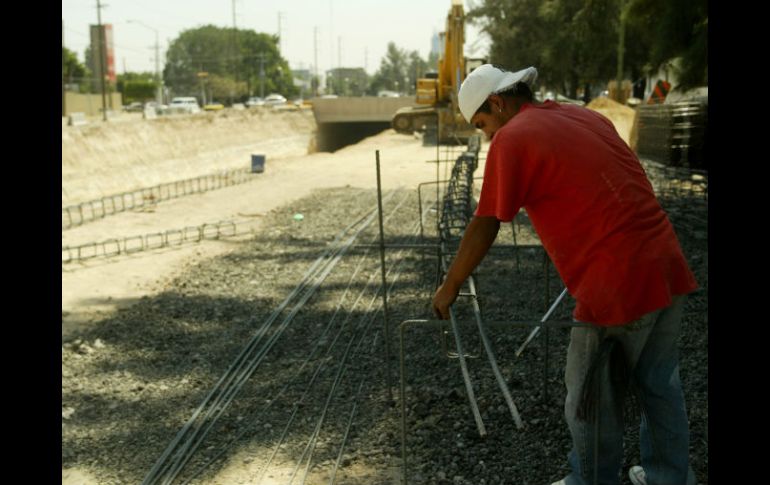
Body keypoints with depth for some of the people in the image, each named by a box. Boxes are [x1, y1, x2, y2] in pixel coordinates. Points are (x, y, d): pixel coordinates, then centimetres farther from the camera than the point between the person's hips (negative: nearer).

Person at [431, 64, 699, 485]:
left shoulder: (512, 139, -5)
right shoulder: (588, 117, 17)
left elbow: (483, 229, -3)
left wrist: (449, 288, 10)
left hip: (617, 288, -8)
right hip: (668, 269, 8)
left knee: (590, 401, 12)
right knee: (660, 387, 23)